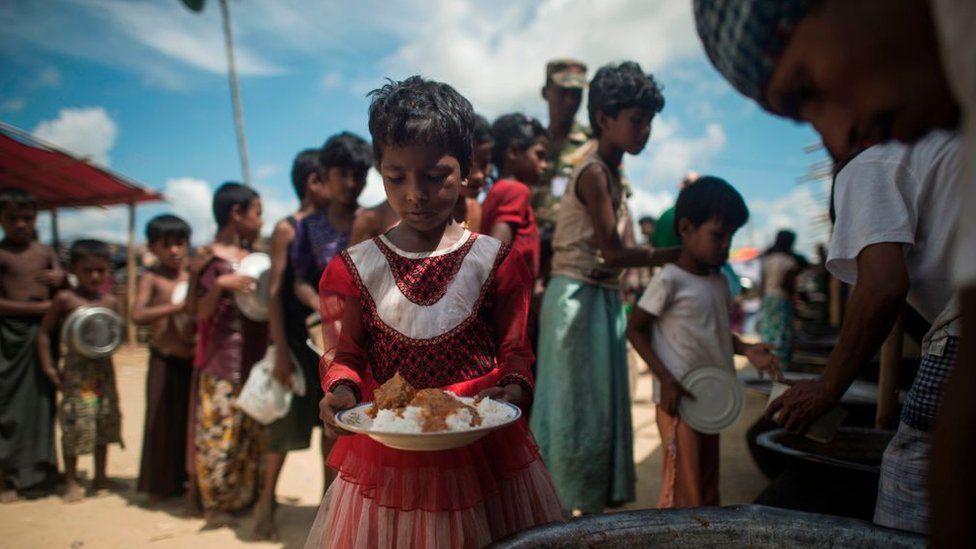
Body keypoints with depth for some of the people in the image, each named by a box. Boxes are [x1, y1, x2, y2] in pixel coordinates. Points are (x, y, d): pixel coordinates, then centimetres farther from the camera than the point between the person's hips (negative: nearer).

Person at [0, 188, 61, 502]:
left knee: (42, 401, 11)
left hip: (44, 333, 5)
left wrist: (61, 279, -11)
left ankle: (38, 467, 23)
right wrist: (40, 306, -18)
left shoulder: (46, 252, 9)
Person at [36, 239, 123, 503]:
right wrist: (48, 367, -7)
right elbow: (44, 331, -2)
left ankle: (100, 476, 27)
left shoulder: (110, 301, 6)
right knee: (76, 423, -1)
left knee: (105, 422, 12)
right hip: (77, 368, -4)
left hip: (104, 367, 4)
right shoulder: (65, 299, -5)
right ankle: (71, 481, 14)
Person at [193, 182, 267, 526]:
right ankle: (215, 503, 13)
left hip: (255, 356, 7)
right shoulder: (209, 259, -7)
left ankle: (247, 495, 25)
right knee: (221, 429, -1)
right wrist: (220, 285, -24)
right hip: (224, 359, -7)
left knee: (253, 429, 13)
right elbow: (201, 313, -11)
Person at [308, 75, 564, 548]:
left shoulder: (495, 261, -4)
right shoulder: (356, 268, -2)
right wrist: (342, 389, -17)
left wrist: (514, 389, -19)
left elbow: (514, 351, 1)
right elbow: (348, 355, 4)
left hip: (483, 451, 0)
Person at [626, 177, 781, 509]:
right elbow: (635, 329, -11)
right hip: (678, 399, -8)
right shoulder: (669, 279, -14)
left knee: (708, 486, 17)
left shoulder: (720, 282, 9)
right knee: (683, 491, -4)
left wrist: (746, 349, 1)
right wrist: (666, 379, -19)